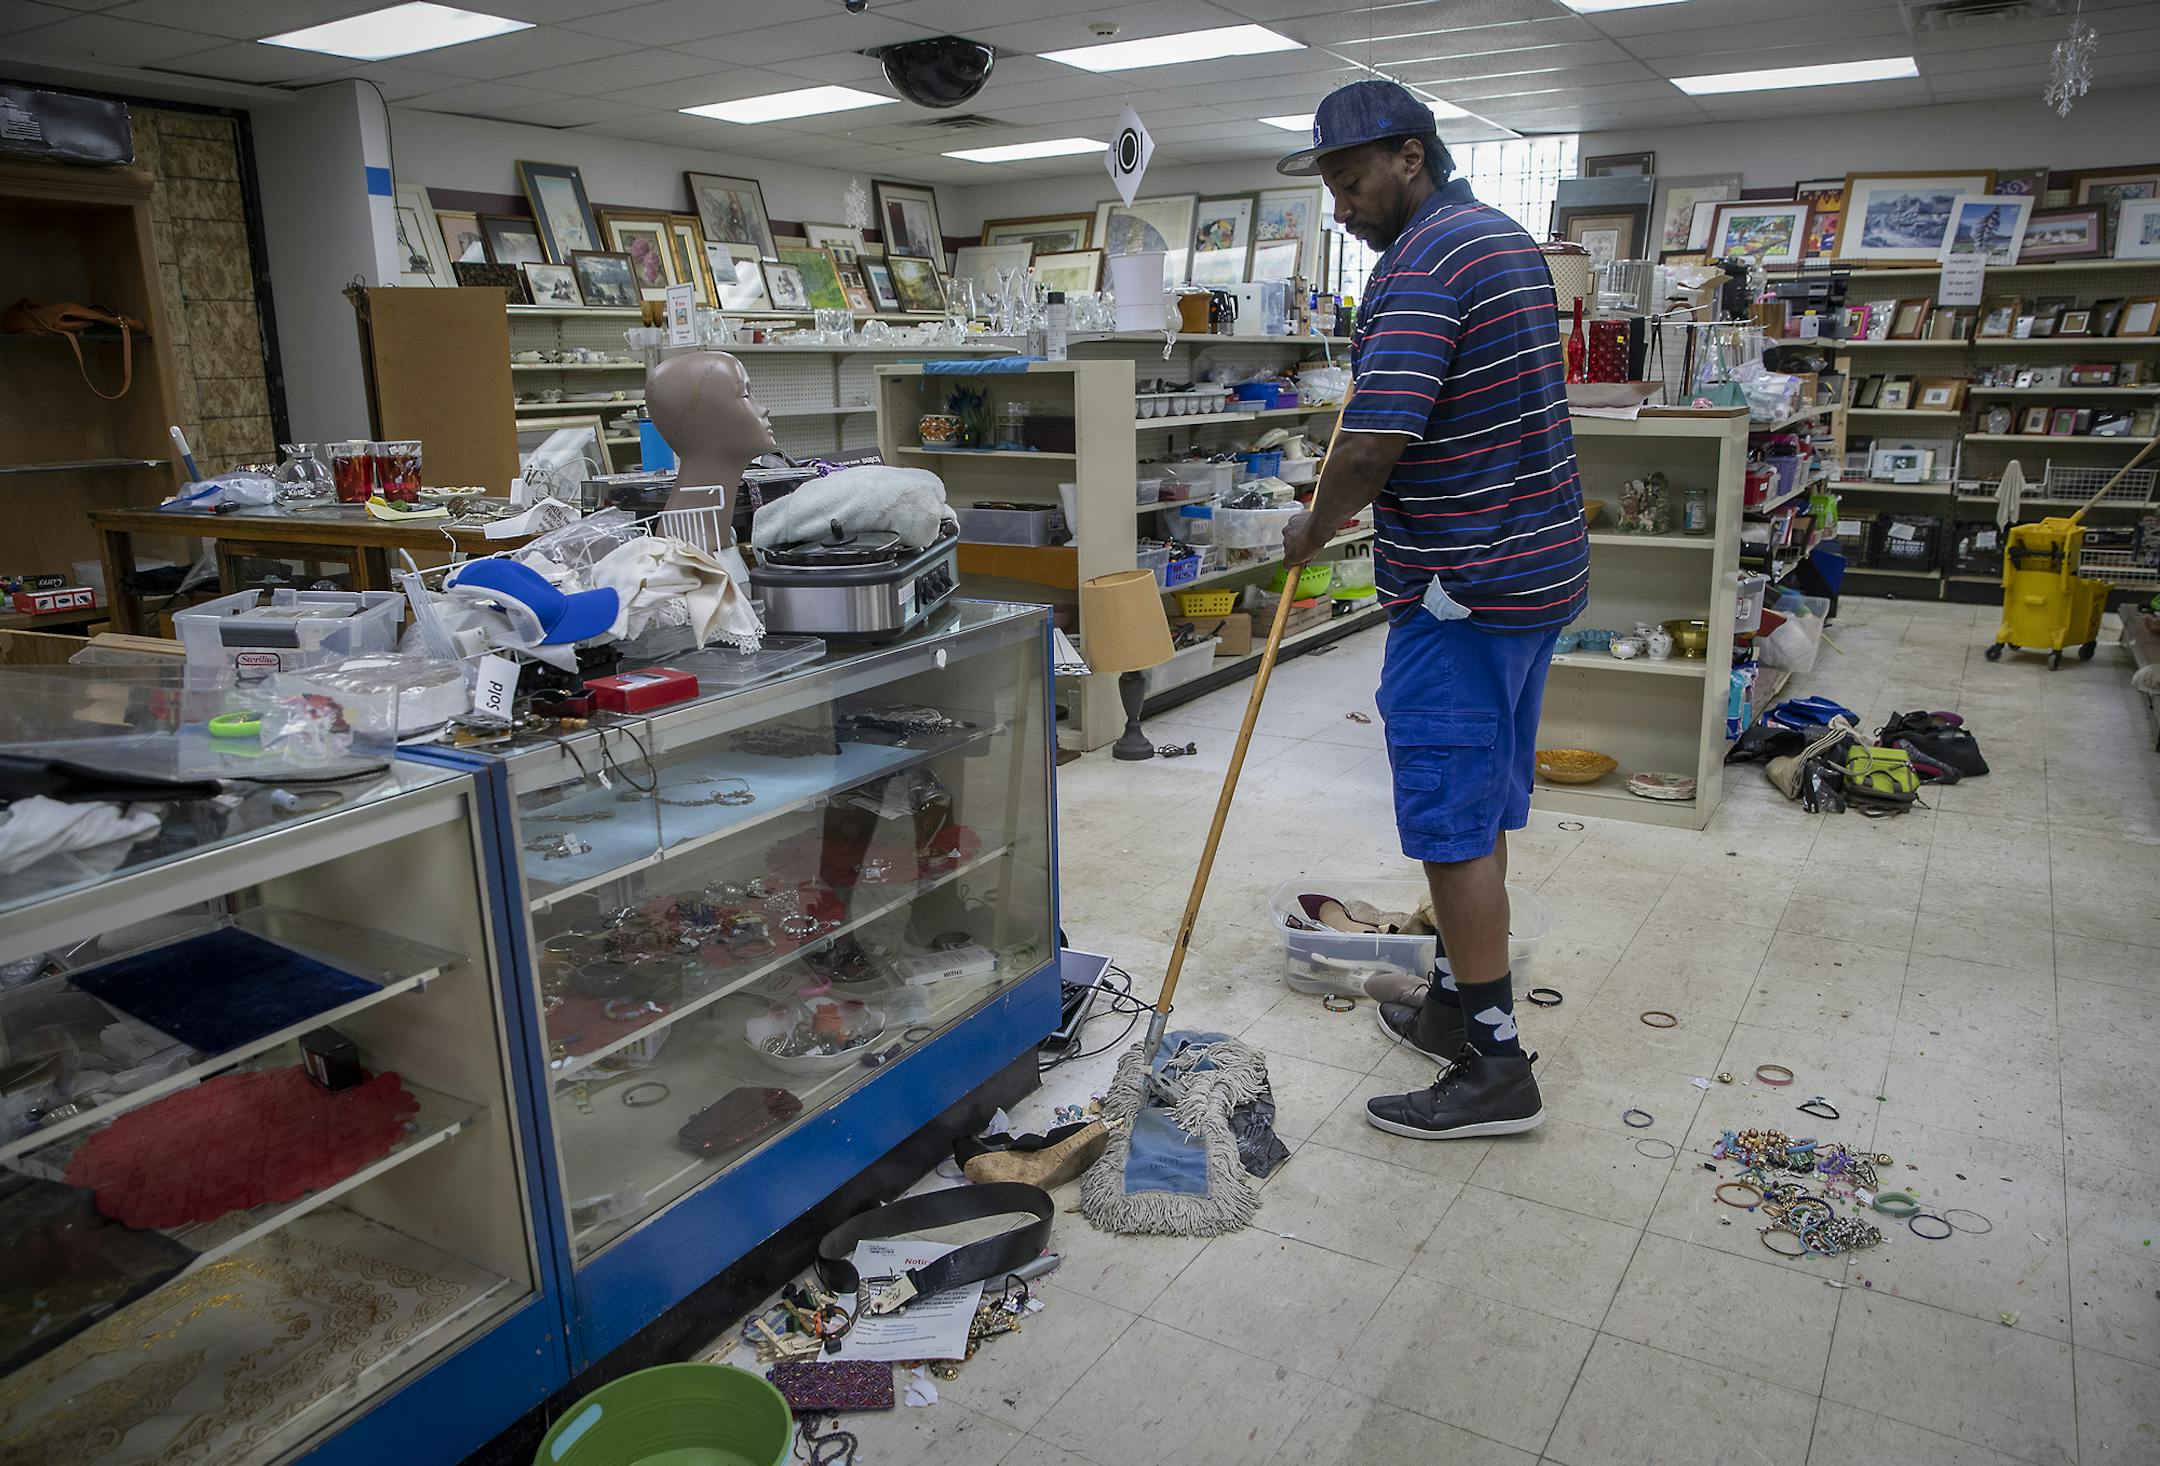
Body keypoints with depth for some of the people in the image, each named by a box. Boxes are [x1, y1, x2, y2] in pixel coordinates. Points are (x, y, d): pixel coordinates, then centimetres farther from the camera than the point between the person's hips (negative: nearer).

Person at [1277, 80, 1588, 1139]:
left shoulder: (1421, 265, -17)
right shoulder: (1508, 239, 16)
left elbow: (1370, 447, -27)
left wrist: (1313, 531, -9)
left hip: (1464, 591, -10)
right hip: (1538, 567, 10)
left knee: (1456, 827, -3)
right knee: (1481, 812, 17)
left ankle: (1494, 1067, 6)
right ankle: (1456, 1004, 29)